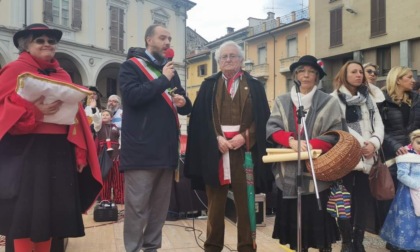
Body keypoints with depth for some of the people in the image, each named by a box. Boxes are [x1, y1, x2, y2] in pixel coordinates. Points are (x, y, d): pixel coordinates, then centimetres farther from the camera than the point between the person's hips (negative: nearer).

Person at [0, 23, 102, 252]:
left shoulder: (63, 75, 16)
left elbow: (76, 114, 13)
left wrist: (80, 153, 5)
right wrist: (34, 110, -25)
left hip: (59, 151, 6)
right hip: (26, 151, -5)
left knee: (52, 206, 9)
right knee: (25, 209, -2)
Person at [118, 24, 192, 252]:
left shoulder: (171, 70, 20)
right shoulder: (131, 66, 1)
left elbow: (186, 107, 21)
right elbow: (132, 96, -18)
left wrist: (183, 101, -3)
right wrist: (163, 80, -11)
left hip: (166, 148, 7)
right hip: (141, 148, -6)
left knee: (160, 206, 11)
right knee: (137, 206, -4)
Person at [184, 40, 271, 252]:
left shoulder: (254, 85, 10)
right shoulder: (209, 85, 11)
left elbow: (262, 117, 2)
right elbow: (201, 117, 2)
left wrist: (244, 136, -12)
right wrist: (217, 139, -12)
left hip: (244, 148, 0)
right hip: (214, 148, 0)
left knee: (245, 201, 3)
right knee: (215, 201, 6)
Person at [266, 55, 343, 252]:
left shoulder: (329, 102, 3)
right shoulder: (282, 101, 10)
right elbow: (272, 128, 0)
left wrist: (310, 145, -20)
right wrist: (291, 141, -19)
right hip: (289, 172, 2)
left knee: (319, 219, 2)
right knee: (293, 219, 8)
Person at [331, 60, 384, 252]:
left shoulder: (368, 98, 17)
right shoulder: (335, 98, -1)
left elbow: (378, 124, 9)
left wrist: (374, 143, -9)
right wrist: (361, 144, -15)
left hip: (367, 158, 5)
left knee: (363, 201, 8)